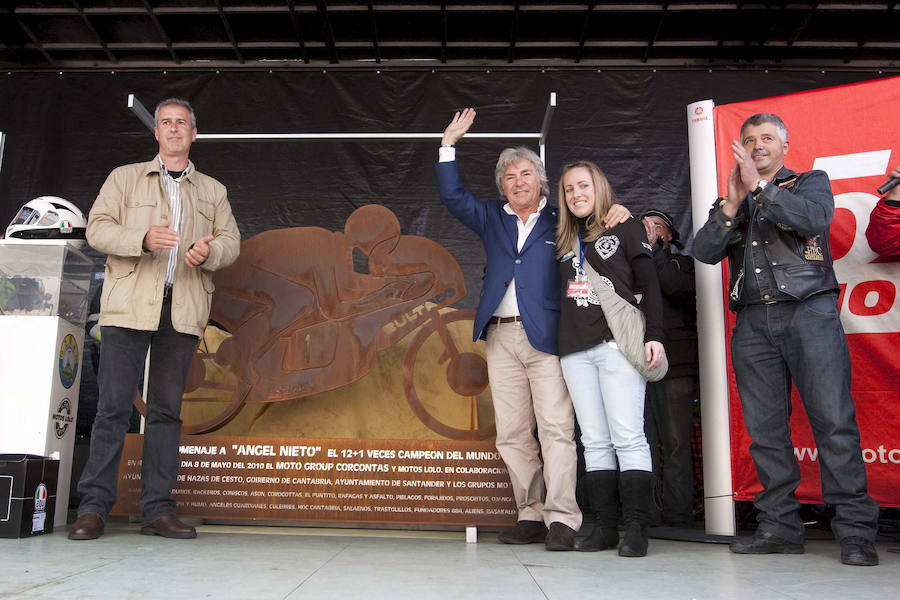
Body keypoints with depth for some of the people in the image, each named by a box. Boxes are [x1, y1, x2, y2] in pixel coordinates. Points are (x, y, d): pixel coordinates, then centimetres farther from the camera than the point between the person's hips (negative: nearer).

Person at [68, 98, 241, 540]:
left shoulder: (213, 191, 19)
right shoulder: (125, 177, 14)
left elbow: (231, 240, 11)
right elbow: (97, 228, 3)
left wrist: (209, 251, -12)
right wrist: (143, 238, -16)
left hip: (183, 310, 2)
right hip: (129, 305, -2)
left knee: (167, 409, 3)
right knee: (114, 405, -5)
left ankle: (157, 510, 7)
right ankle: (93, 507, 2)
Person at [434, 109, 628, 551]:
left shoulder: (560, 220, 10)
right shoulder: (490, 219, 19)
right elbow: (452, 196, 18)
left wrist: (617, 210, -7)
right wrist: (449, 144, 15)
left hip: (545, 336, -4)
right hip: (501, 336, 4)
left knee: (556, 429, -9)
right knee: (512, 434, 3)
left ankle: (561, 519, -7)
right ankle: (531, 515, 10)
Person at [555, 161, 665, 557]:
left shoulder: (626, 228, 8)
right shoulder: (565, 240, 20)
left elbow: (649, 284, 2)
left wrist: (654, 335, -8)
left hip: (618, 343, -4)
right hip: (576, 350, 5)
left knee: (628, 438, -8)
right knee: (595, 442, 4)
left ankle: (636, 528, -5)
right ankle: (605, 526, 7)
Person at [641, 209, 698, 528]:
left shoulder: (682, 262, 16)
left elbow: (681, 289, -7)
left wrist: (656, 249, -1)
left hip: (676, 366, -2)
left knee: (676, 443, -4)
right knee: (643, 444, 0)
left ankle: (678, 516, -1)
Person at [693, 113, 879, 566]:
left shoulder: (811, 182, 15)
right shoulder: (730, 202, 22)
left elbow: (814, 218, -8)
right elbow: (704, 252, 7)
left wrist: (759, 185, -9)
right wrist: (733, 203, -3)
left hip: (809, 312, -3)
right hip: (753, 321, 3)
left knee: (833, 419, -9)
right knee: (765, 428, 1)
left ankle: (855, 530, -4)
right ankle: (780, 526, 8)